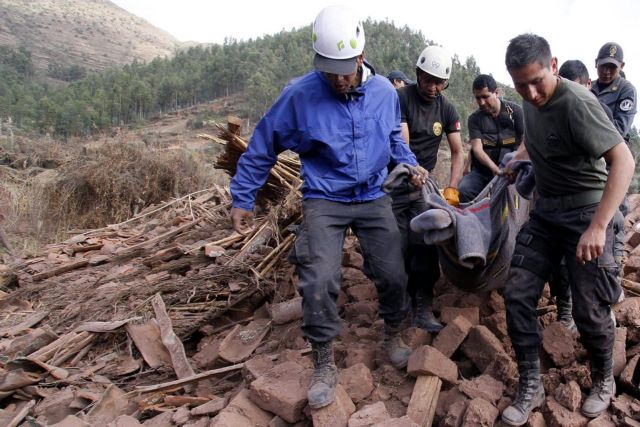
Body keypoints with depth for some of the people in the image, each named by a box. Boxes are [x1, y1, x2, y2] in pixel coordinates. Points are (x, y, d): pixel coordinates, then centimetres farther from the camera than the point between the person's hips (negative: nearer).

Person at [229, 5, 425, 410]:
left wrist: (410, 164, 2)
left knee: (393, 274, 3)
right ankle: (324, 364, 7)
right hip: (324, 201, -3)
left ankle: (394, 335, 34)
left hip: (374, 198, 3)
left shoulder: (385, 91, -3)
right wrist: (242, 199, 0)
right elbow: (263, 147, -4)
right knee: (320, 282, -14)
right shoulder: (300, 94, -15)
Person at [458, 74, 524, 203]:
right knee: (463, 190, -26)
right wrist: (495, 168, -25)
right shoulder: (474, 118, 5)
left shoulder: (515, 111, 2)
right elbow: (477, 148, -7)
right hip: (482, 170, 1)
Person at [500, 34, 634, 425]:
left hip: (585, 211, -7)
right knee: (518, 295, -1)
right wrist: (519, 158, 13)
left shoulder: (576, 102, -21)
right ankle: (531, 387, 12)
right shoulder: (532, 101, 3)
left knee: (589, 311, -1)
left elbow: (624, 160, -28)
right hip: (545, 212, 7)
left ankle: (604, 383, 28)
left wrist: (598, 226, -34)